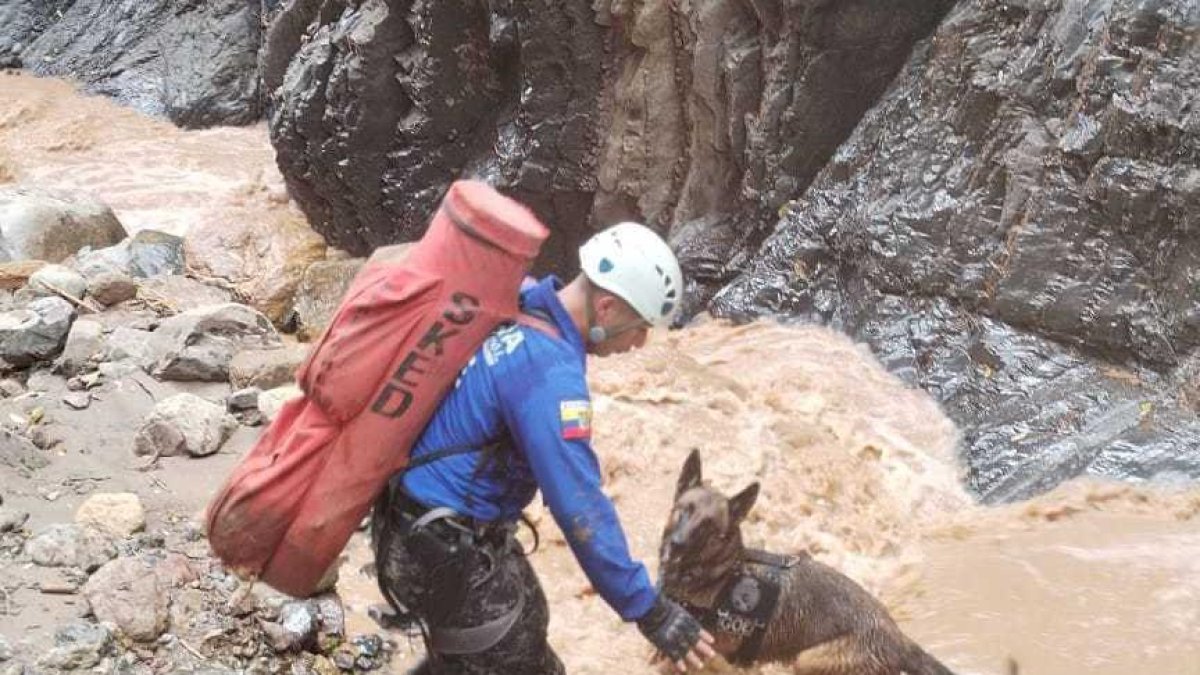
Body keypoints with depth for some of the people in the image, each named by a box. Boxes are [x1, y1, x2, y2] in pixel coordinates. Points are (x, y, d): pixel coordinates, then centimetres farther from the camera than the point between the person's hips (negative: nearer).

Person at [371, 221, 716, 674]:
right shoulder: (551, 373, -29)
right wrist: (650, 612, -26)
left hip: (435, 523, 10)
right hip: (444, 549, -10)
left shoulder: (520, 300, -2)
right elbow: (580, 508, -31)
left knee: (521, 629, 27)